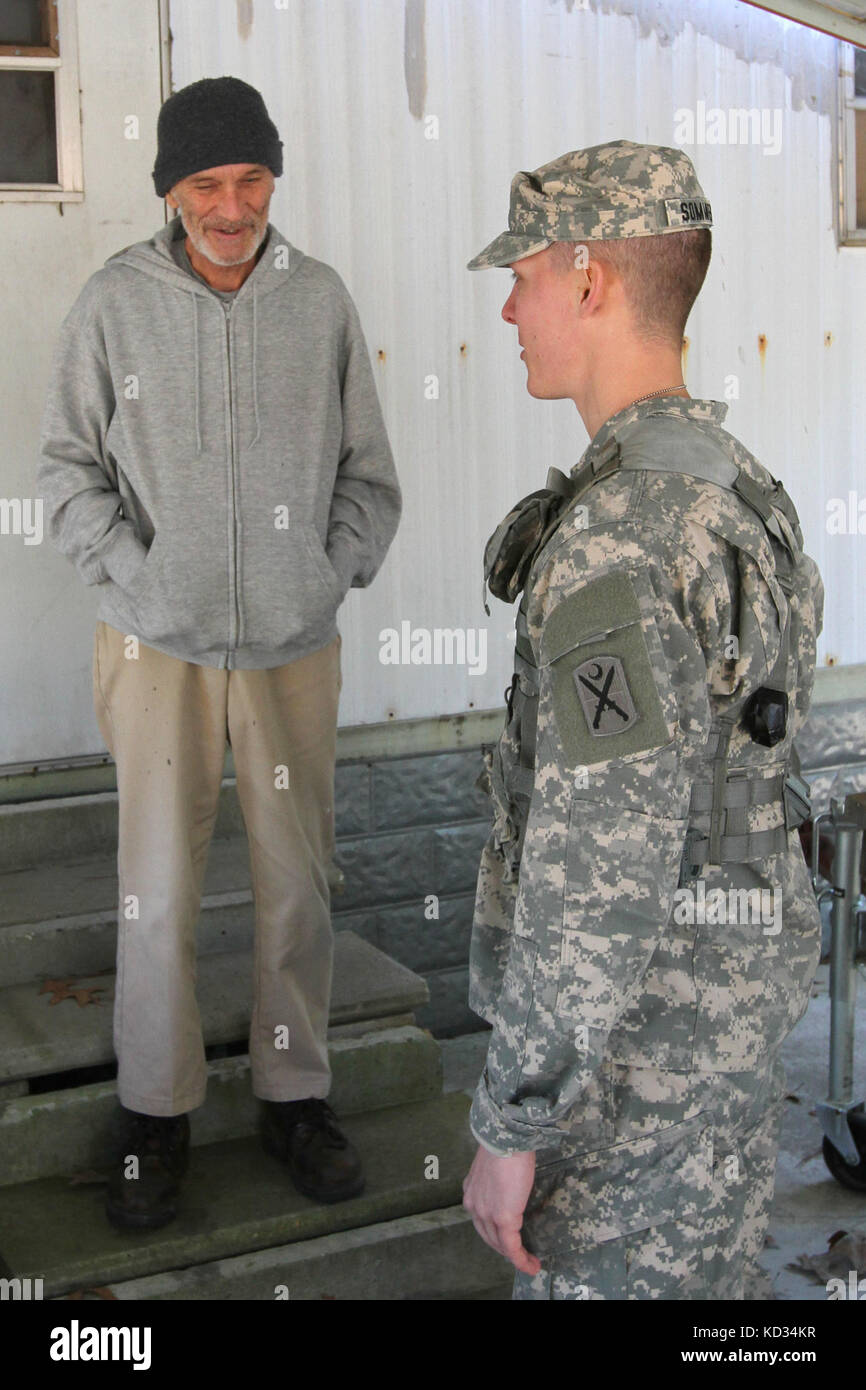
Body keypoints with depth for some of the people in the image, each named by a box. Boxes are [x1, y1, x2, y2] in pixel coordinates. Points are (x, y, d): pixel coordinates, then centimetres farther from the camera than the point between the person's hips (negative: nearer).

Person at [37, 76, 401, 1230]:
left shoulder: (321, 299, 2)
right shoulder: (116, 302, -3)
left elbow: (368, 471, 8)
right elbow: (70, 467, 2)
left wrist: (337, 571, -5)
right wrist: (135, 577, -8)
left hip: (295, 647, 2)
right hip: (159, 647, -1)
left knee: (298, 882, 9)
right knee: (159, 890, 3)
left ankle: (297, 1094, 26)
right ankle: (156, 1113, 20)